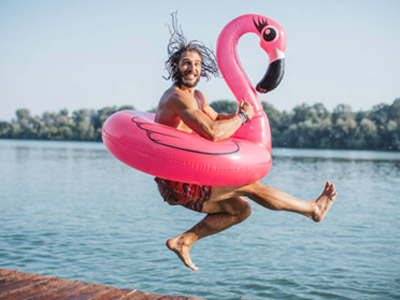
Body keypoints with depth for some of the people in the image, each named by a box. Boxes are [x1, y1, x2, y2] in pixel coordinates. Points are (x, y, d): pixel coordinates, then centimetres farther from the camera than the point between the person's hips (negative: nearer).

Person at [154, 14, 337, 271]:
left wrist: (238, 116, 7)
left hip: (185, 180, 10)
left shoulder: (197, 96, 14)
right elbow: (213, 133, -28)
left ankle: (183, 241, 14)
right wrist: (243, 117, -10)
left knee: (241, 209, 17)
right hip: (177, 184, -10)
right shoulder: (178, 96, -18)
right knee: (249, 185, -7)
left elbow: (216, 119, 30)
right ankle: (313, 208, 10)